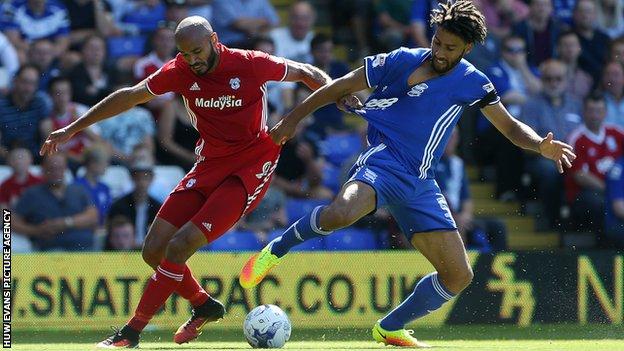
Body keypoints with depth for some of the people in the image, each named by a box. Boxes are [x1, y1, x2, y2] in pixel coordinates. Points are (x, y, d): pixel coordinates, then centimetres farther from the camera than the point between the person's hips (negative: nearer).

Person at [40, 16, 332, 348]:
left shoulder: (250, 64, -14)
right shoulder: (181, 71, -3)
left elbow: (306, 73, 2)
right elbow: (129, 96, 6)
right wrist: (72, 129, 8)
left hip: (250, 169, -6)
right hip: (208, 167, 6)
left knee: (180, 245, -19)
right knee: (154, 250, -2)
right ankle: (204, 305, 24)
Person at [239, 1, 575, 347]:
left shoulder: (472, 82, 7)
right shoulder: (402, 61, -4)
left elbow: (511, 127, 13)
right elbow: (340, 87, 4)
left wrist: (541, 146, -9)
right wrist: (293, 119, 5)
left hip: (420, 182, 5)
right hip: (384, 159, -5)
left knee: (459, 275, 0)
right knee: (341, 212, -40)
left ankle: (389, 328, 19)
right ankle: (275, 250, -14)